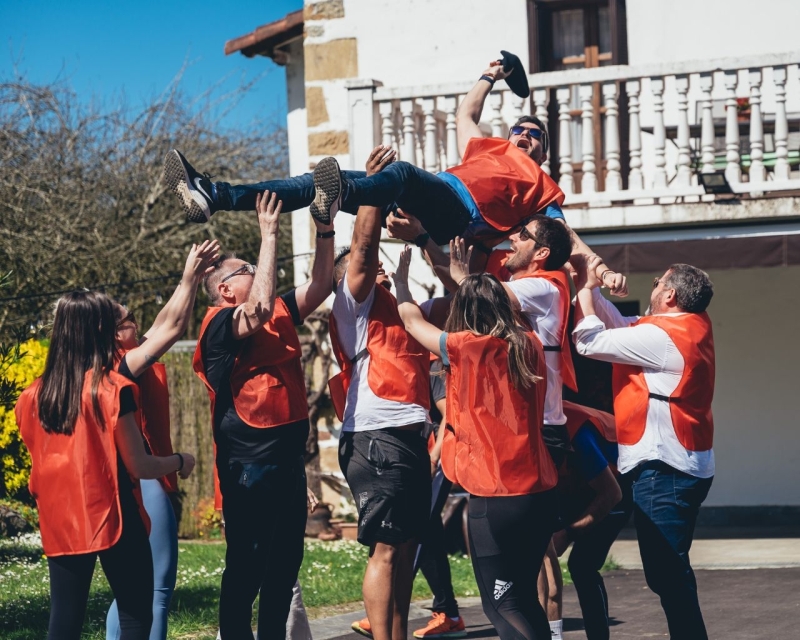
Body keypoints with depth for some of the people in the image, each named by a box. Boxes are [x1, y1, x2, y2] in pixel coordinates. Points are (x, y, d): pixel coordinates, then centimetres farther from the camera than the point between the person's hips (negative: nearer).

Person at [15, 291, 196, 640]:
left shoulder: (34, 395, 3)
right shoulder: (114, 389, -11)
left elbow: (42, 462, 11)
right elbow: (139, 466, -10)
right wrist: (180, 461, 7)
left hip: (60, 525, 5)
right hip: (113, 520, -5)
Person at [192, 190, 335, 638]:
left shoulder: (282, 313, 13)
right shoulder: (221, 324, -10)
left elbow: (320, 285, 15)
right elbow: (259, 310, -28)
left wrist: (325, 229, 1)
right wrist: (269, 235, -23)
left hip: (289, 454, 8)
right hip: (249, 461, -8)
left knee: (286, 560, 13)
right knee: (246, 566, -4)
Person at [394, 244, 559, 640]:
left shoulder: (467, 348, -10)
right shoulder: (529, 346, 4)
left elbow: (413, 321, 7)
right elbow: (493, 307, 27)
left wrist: (401, 278, 23)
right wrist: (463, 278, 37)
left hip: (494, 499, -6)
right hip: (540, 492, 6)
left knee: (502, 607, 1)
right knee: (524, 599, 17)